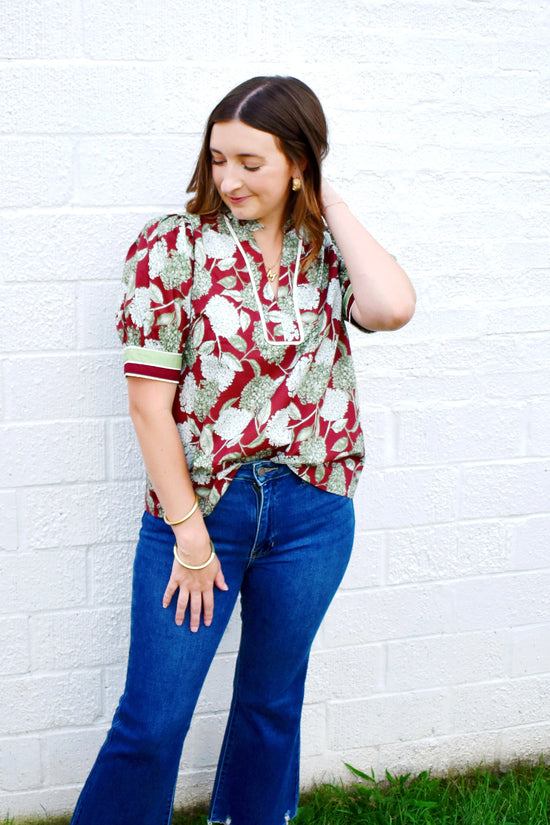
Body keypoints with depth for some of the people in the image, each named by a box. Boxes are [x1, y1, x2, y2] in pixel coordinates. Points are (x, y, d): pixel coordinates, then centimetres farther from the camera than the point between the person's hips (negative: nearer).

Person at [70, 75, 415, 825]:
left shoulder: (328, 249, 2)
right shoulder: (171, 248, -8)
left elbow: (392, 308, -20)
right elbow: (150, 399, -10)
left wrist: (329, 203, -10)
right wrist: (189, 532, -11)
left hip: (312, 512, 3)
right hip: (199, 507, -3)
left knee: (274, 701, 20)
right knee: (151, 722, 3)